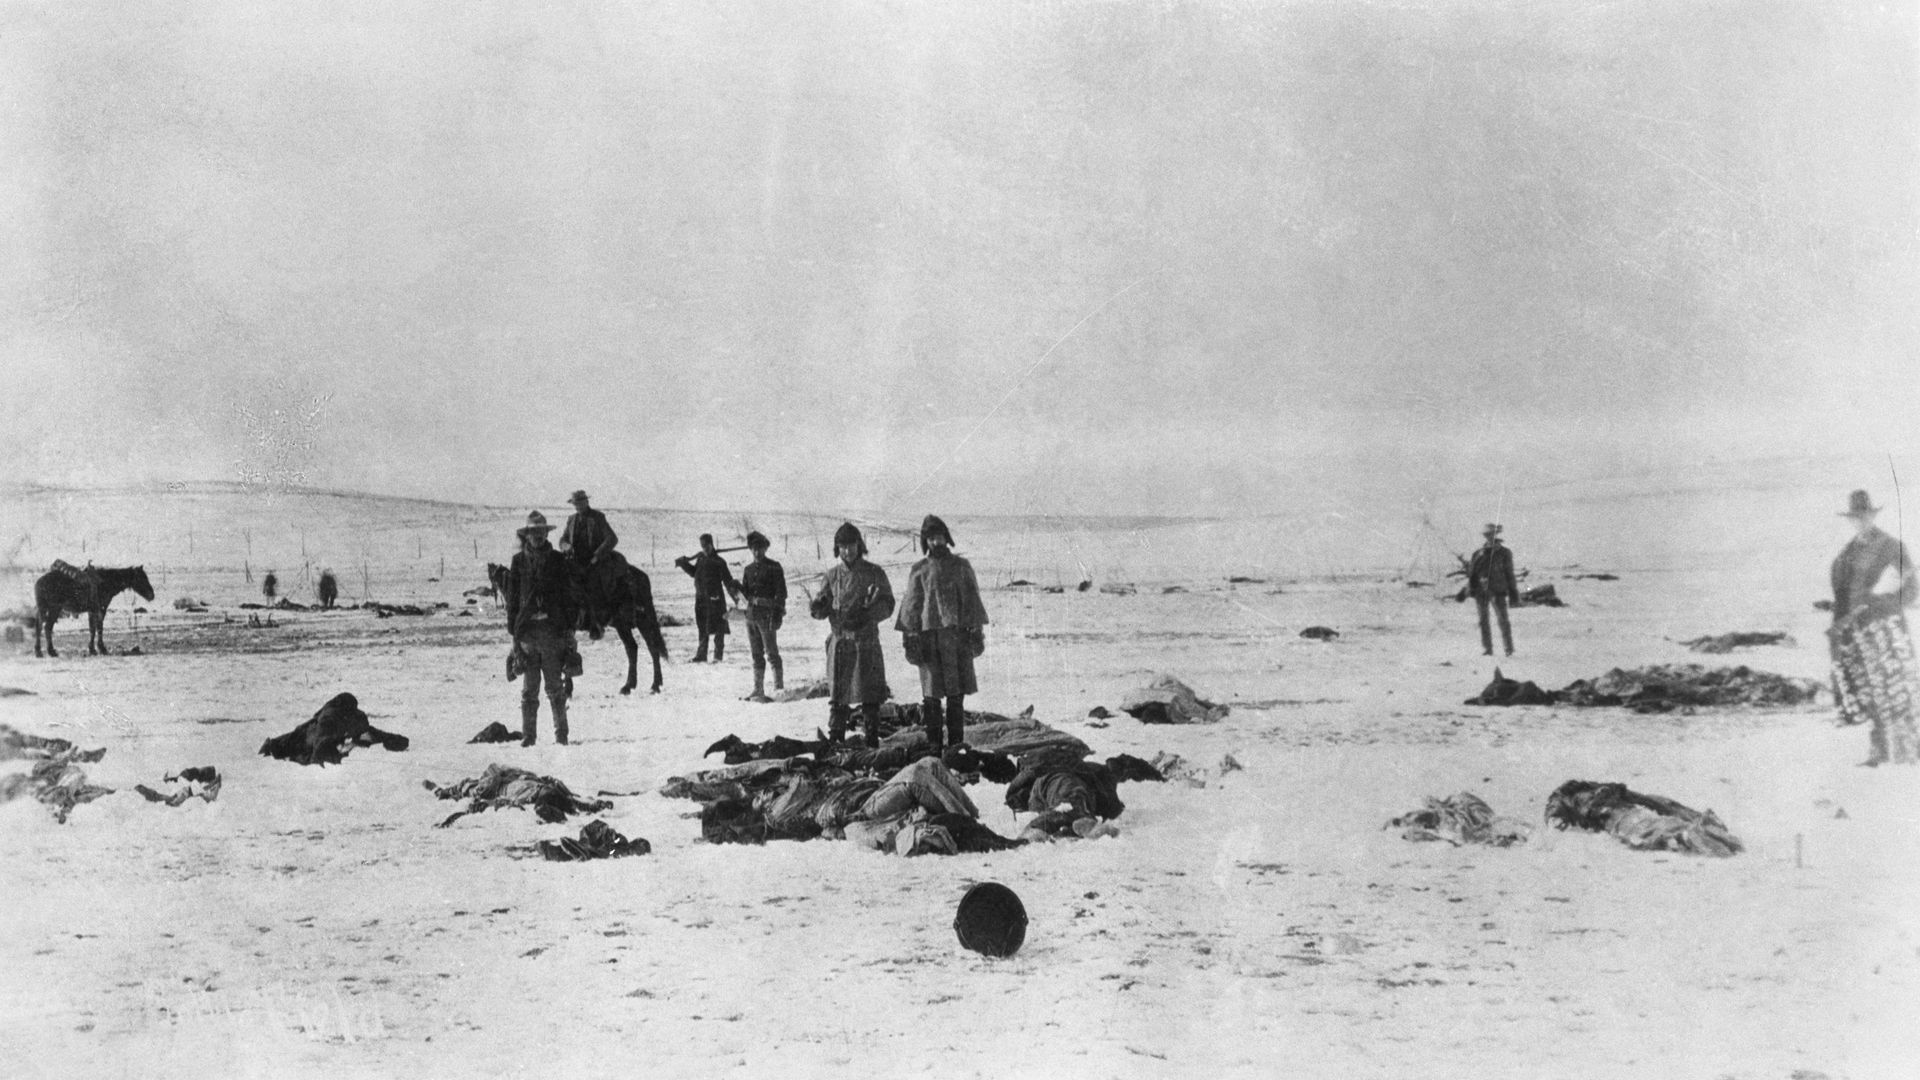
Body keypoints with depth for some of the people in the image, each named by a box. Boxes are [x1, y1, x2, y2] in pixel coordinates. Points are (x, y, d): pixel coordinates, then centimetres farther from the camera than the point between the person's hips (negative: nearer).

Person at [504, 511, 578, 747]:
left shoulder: (557, 560, 5)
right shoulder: (519, 561, 7)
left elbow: (568, 594, 6)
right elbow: (512, 596, 8)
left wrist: (569, 628, 1)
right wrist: (513, 629, 3)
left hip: (553, 628, -1)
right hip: (527, 628, 1)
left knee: (555, 685, 1)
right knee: (529, 687, 3)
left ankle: (561, 734, 6)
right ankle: (527, 735, 7)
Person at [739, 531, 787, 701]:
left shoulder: (774, 567, -3)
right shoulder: (749, 569, 14)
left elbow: (781, 593, -7)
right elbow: (747, 593, 15)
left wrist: (778, 614, -15)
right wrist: (739, 587, -6)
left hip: (767, 614, -6)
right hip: (751, 614, 6)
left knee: (771, 653, -8)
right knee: (756, 654, 9)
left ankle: (779, 686, -3)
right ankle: (758, 690, 13)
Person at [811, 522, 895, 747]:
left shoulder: (874, 574, 1)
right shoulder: (833, 574, 9)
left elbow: (888, 605, 0)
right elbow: (823, 608, 12)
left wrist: (871, 610, -19)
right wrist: (816, 608, -12)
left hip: (866, 641, -2)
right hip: (839, 641, 2)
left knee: (869, 694, -1)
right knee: (838, 694, 5)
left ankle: (872, 739, 7)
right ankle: (835, 738, 12)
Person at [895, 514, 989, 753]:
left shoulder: (961, 566, 11)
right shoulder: (919, 570, 9)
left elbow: (972, 599, 10)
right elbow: (910, 606, 7)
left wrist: (976, 631, 1)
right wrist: (910, 637, -1)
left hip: (957, 634, 1)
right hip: (929, 635, -1)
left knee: (957, 692, -1)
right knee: (931, 694, -3)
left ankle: (956, 741, 4)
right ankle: (933, 743, 0)